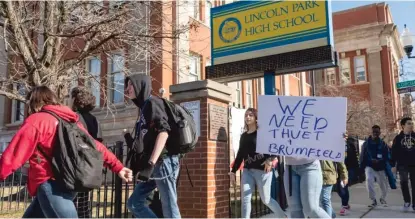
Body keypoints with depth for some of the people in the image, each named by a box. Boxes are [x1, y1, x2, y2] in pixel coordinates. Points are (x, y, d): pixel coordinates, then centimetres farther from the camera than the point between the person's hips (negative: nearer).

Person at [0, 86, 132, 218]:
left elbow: (14, 154, -9)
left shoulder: (36, 120, -5)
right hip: (67, 184, 9)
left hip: (51, 185, -9)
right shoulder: (70, 121, 15)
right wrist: (117, 167, 12)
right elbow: (96, 146, 11)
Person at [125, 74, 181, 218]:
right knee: (134, 203, 10)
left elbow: (163, 132, -19)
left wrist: (150, 164, -25)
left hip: (162, 162, -9)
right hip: (155, 165, 9)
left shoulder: (153, 102, -5)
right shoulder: (144, 107, 21)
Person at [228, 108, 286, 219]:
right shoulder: (243, 136, 14)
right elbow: (240, 154, 17)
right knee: (245, 199, -5)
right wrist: (233, 171, 14)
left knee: (266, 200, 7)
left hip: (262, 170, -5)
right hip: (247, 171, 5)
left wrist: (270, 159, -29)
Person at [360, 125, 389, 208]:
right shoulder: (366, 143, 1)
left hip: (380, 168, 2)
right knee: (369, 180, -27)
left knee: (384, 185, 8)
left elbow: (386, 157, 3)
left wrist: (379, 161, -16)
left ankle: (383, 199, 42)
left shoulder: (383, 144, 3)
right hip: (370, 167, -1)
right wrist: (361, 168, -3)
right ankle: (373, 200, -12)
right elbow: (362, 157, 2)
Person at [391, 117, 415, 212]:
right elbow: (394, 153, 1)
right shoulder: (398, 138, 2)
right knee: (403, 182, -9)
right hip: (402, 165, -1)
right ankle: (407, 201, 10)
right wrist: (393, 165, -4)